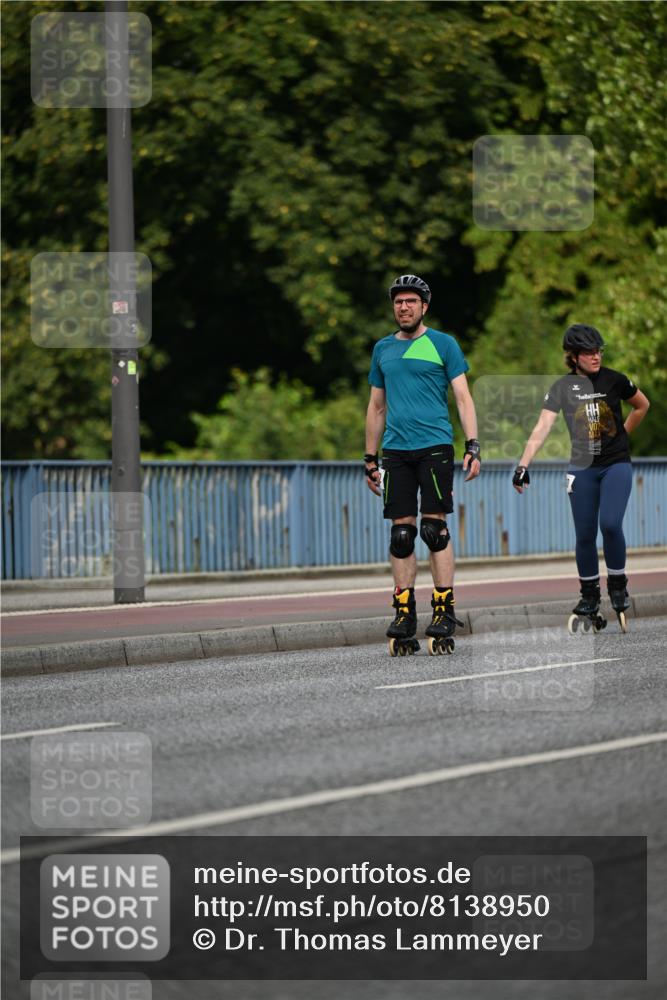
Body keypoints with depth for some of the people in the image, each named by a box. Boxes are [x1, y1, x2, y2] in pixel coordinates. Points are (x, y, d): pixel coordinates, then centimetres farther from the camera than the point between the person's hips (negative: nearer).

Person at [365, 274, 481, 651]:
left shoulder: (443, 344, 3)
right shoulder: (383, 349, 15)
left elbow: (463, 397, 0)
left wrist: (473, 446, -11)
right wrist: (370, 459, 17)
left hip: (435, 447, -4)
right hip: (396, 451, 4)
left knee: (435, 528, -7)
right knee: (402, 533, 1)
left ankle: (445, 609, -3)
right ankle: (404, 611, 4)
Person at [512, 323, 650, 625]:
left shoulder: (614, 380, -2)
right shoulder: (563, 387, -2)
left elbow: (642, 405, 17)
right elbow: (542, 427, -10)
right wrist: (523, 465, -19)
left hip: (616, 464, -1)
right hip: (582, 469, 1)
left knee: (610, 524, -18)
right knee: (585, 535, 2)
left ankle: (617, 585, 2)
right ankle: (589, 596, 17)